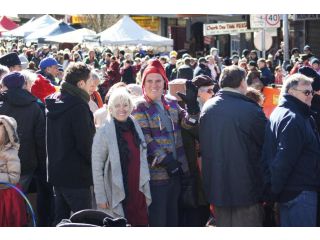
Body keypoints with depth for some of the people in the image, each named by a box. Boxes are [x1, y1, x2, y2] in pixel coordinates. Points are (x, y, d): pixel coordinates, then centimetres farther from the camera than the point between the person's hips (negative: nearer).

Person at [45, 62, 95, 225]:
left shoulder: (53, 103, 9)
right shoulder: (78, 106, -18)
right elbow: (85, 143, -19)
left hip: (56, 170, 9)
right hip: (76, 175, -9)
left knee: (60, 218, 15)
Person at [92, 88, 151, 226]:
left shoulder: (136, 128, 8)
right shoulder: (104, 132, -8)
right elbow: (97, 167, -8)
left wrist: (146, 191, 14)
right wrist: (100, 197, -10)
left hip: (138, 194, 5)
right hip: (116, 196, -5)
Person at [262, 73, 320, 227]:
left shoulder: (280, 112, 15)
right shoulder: (293, 119, -17)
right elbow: (284, 159, -23)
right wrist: (274, 189, -15)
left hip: (288, 191, 10)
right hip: (300, 191, -10)